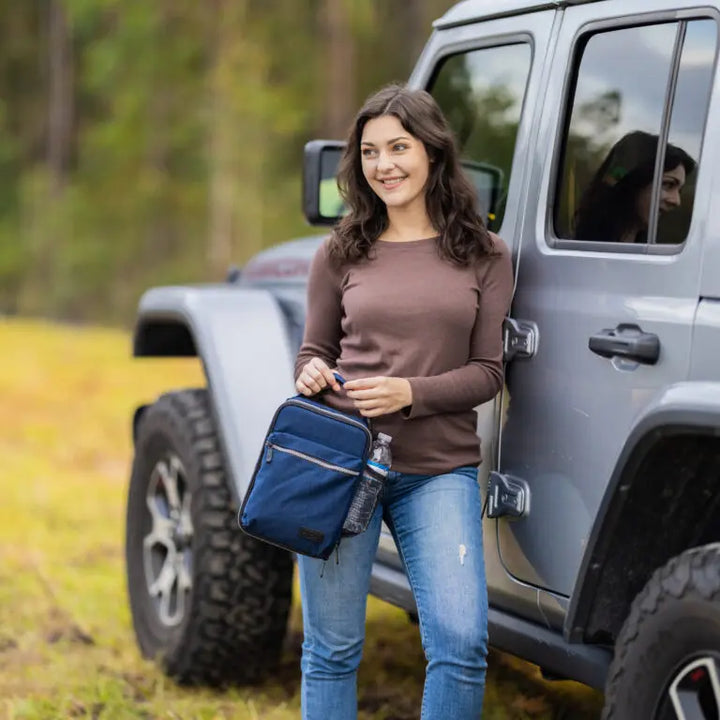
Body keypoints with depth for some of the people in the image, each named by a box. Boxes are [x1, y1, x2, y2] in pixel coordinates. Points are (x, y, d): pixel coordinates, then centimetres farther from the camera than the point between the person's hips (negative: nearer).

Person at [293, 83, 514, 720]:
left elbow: (488, 373, 2)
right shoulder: (341, 254, 6)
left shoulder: (484, 256, 4)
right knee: (332, 649, 7)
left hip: (440, 471, -1)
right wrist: (311, 373, -9)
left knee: (461, 642, -14)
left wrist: (412, 393, -15)